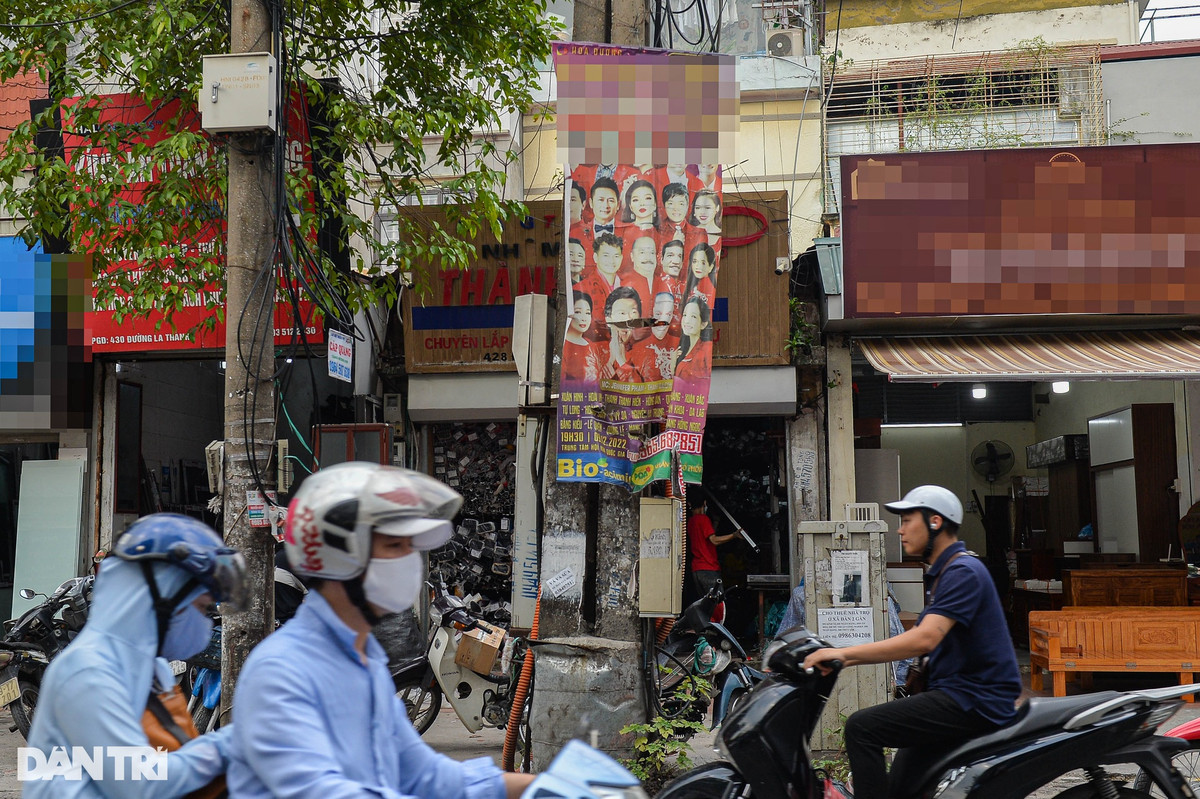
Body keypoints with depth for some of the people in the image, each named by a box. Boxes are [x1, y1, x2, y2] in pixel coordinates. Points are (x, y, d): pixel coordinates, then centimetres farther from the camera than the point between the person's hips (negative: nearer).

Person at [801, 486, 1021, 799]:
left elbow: (924, 640, -28)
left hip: (973, 700, -11)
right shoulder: (942, 574, 19)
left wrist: (846, 652, -29)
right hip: (963, 694, 11)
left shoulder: (964, 571, -15)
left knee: (861, 727, -21)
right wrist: (845, 658, 10)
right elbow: (914, 638, 19)